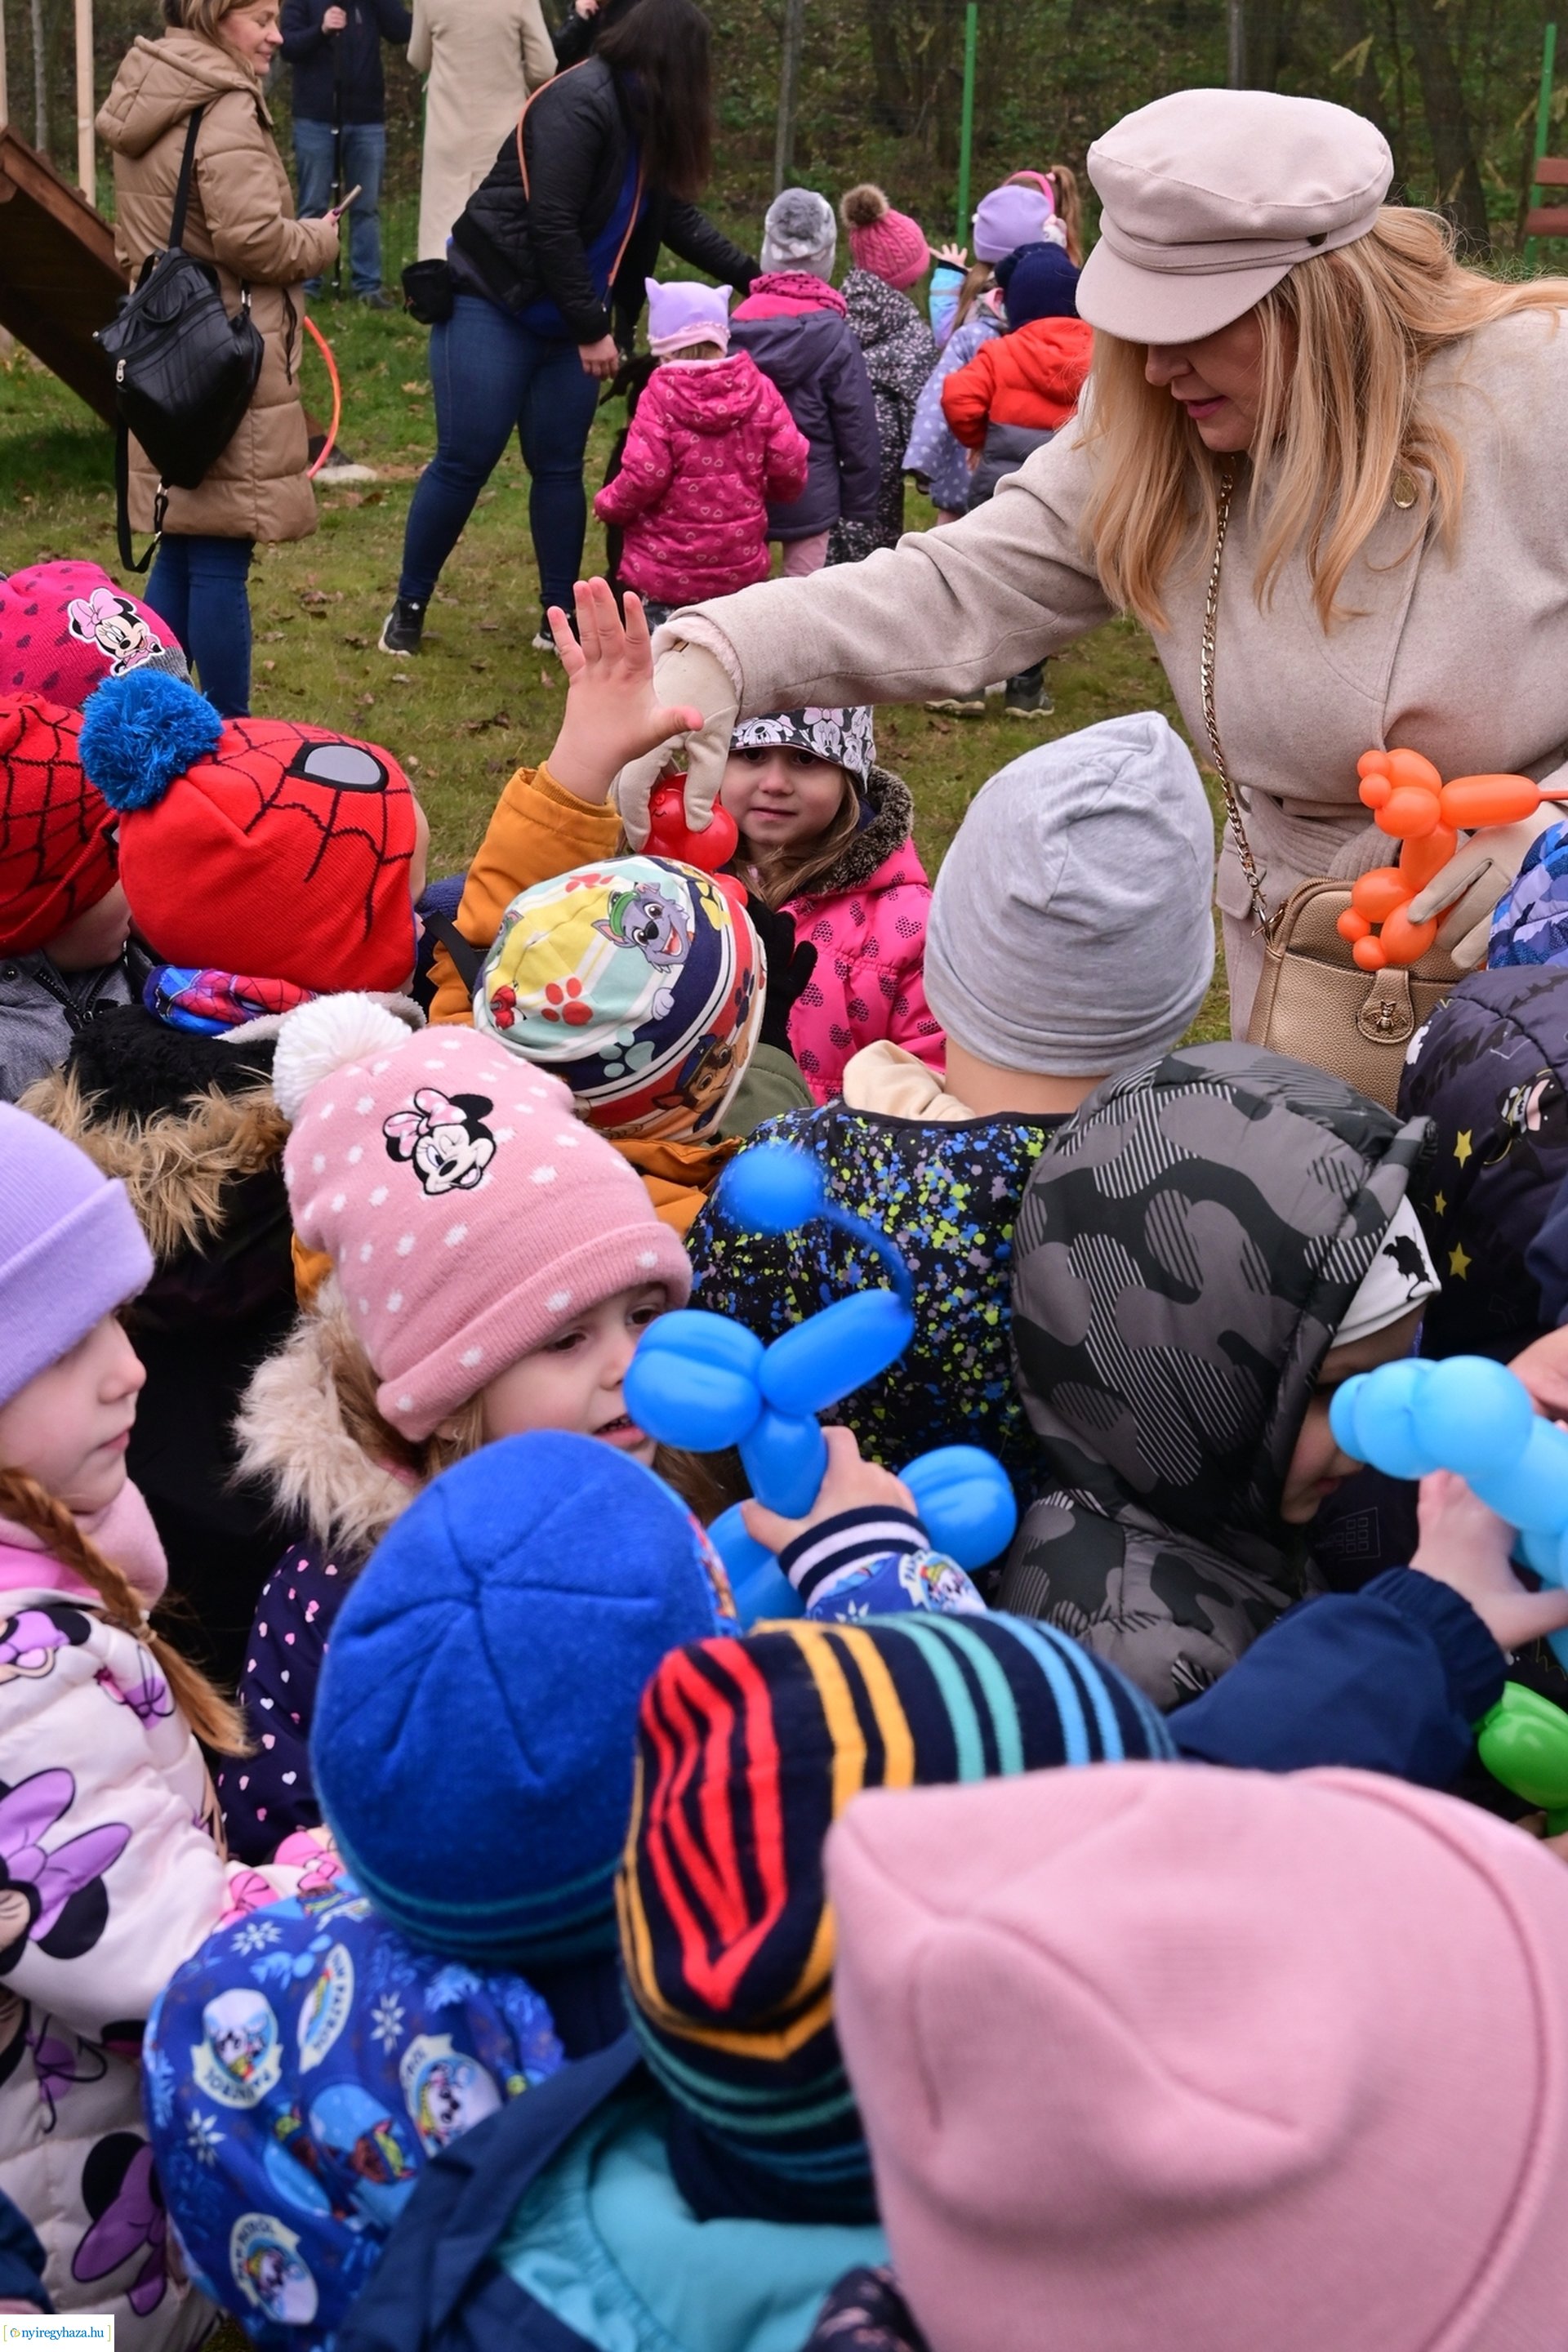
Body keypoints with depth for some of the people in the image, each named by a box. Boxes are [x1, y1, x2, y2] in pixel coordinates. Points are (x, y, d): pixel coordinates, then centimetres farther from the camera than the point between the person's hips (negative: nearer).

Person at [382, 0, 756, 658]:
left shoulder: (644, 120, 7)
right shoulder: (580, 104, -19)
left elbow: (678, 219, 16)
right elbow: (552, 226, -24)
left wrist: (756, 278, 13)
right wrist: (593, 329, -20)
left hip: (568, 321, 8)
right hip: (492, 304, -8)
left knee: (559, 467, 6)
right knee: (465, 461, -6)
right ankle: (409, 606, 8)